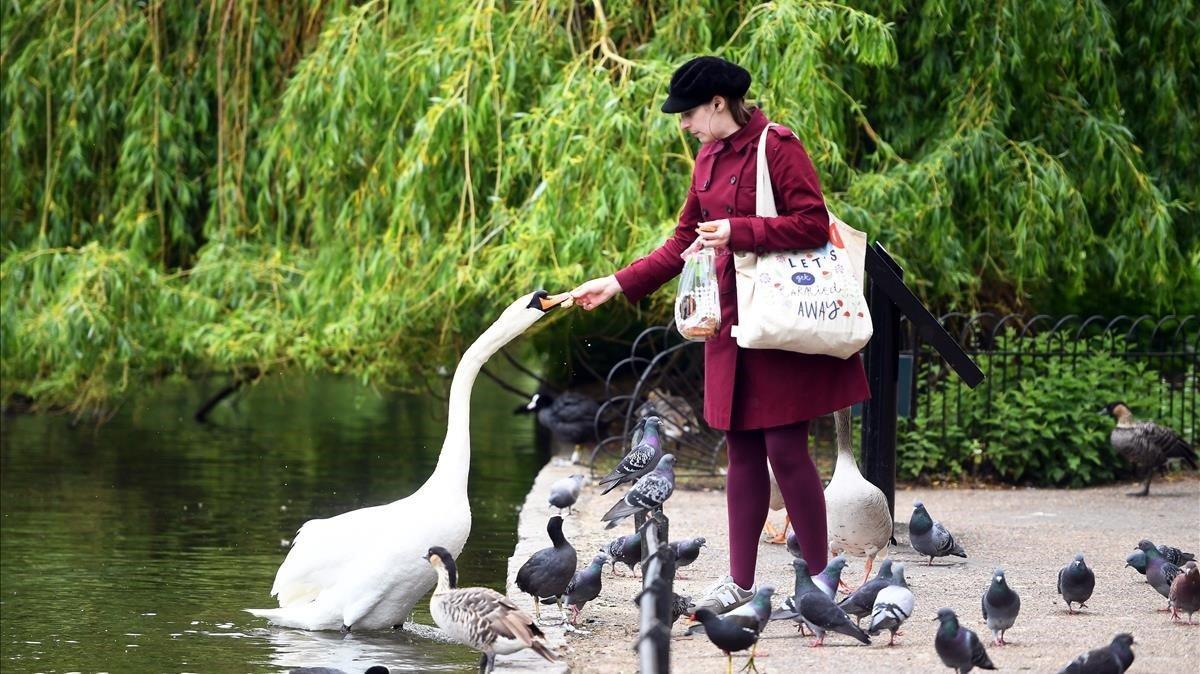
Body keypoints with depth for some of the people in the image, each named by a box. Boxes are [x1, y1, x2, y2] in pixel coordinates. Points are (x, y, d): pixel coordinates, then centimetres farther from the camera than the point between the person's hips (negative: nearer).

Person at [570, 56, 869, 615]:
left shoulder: (776, 147, -11)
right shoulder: (708, 160, 14)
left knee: (785, 447, -7)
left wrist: (739, 231, -20)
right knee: (743, 450, 8)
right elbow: (684, 242, 20)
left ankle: (822, 582, 1)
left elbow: (813, 223, -17)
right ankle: (740, 583, 11)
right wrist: (619, 284, 15)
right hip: (731, 318, 8)